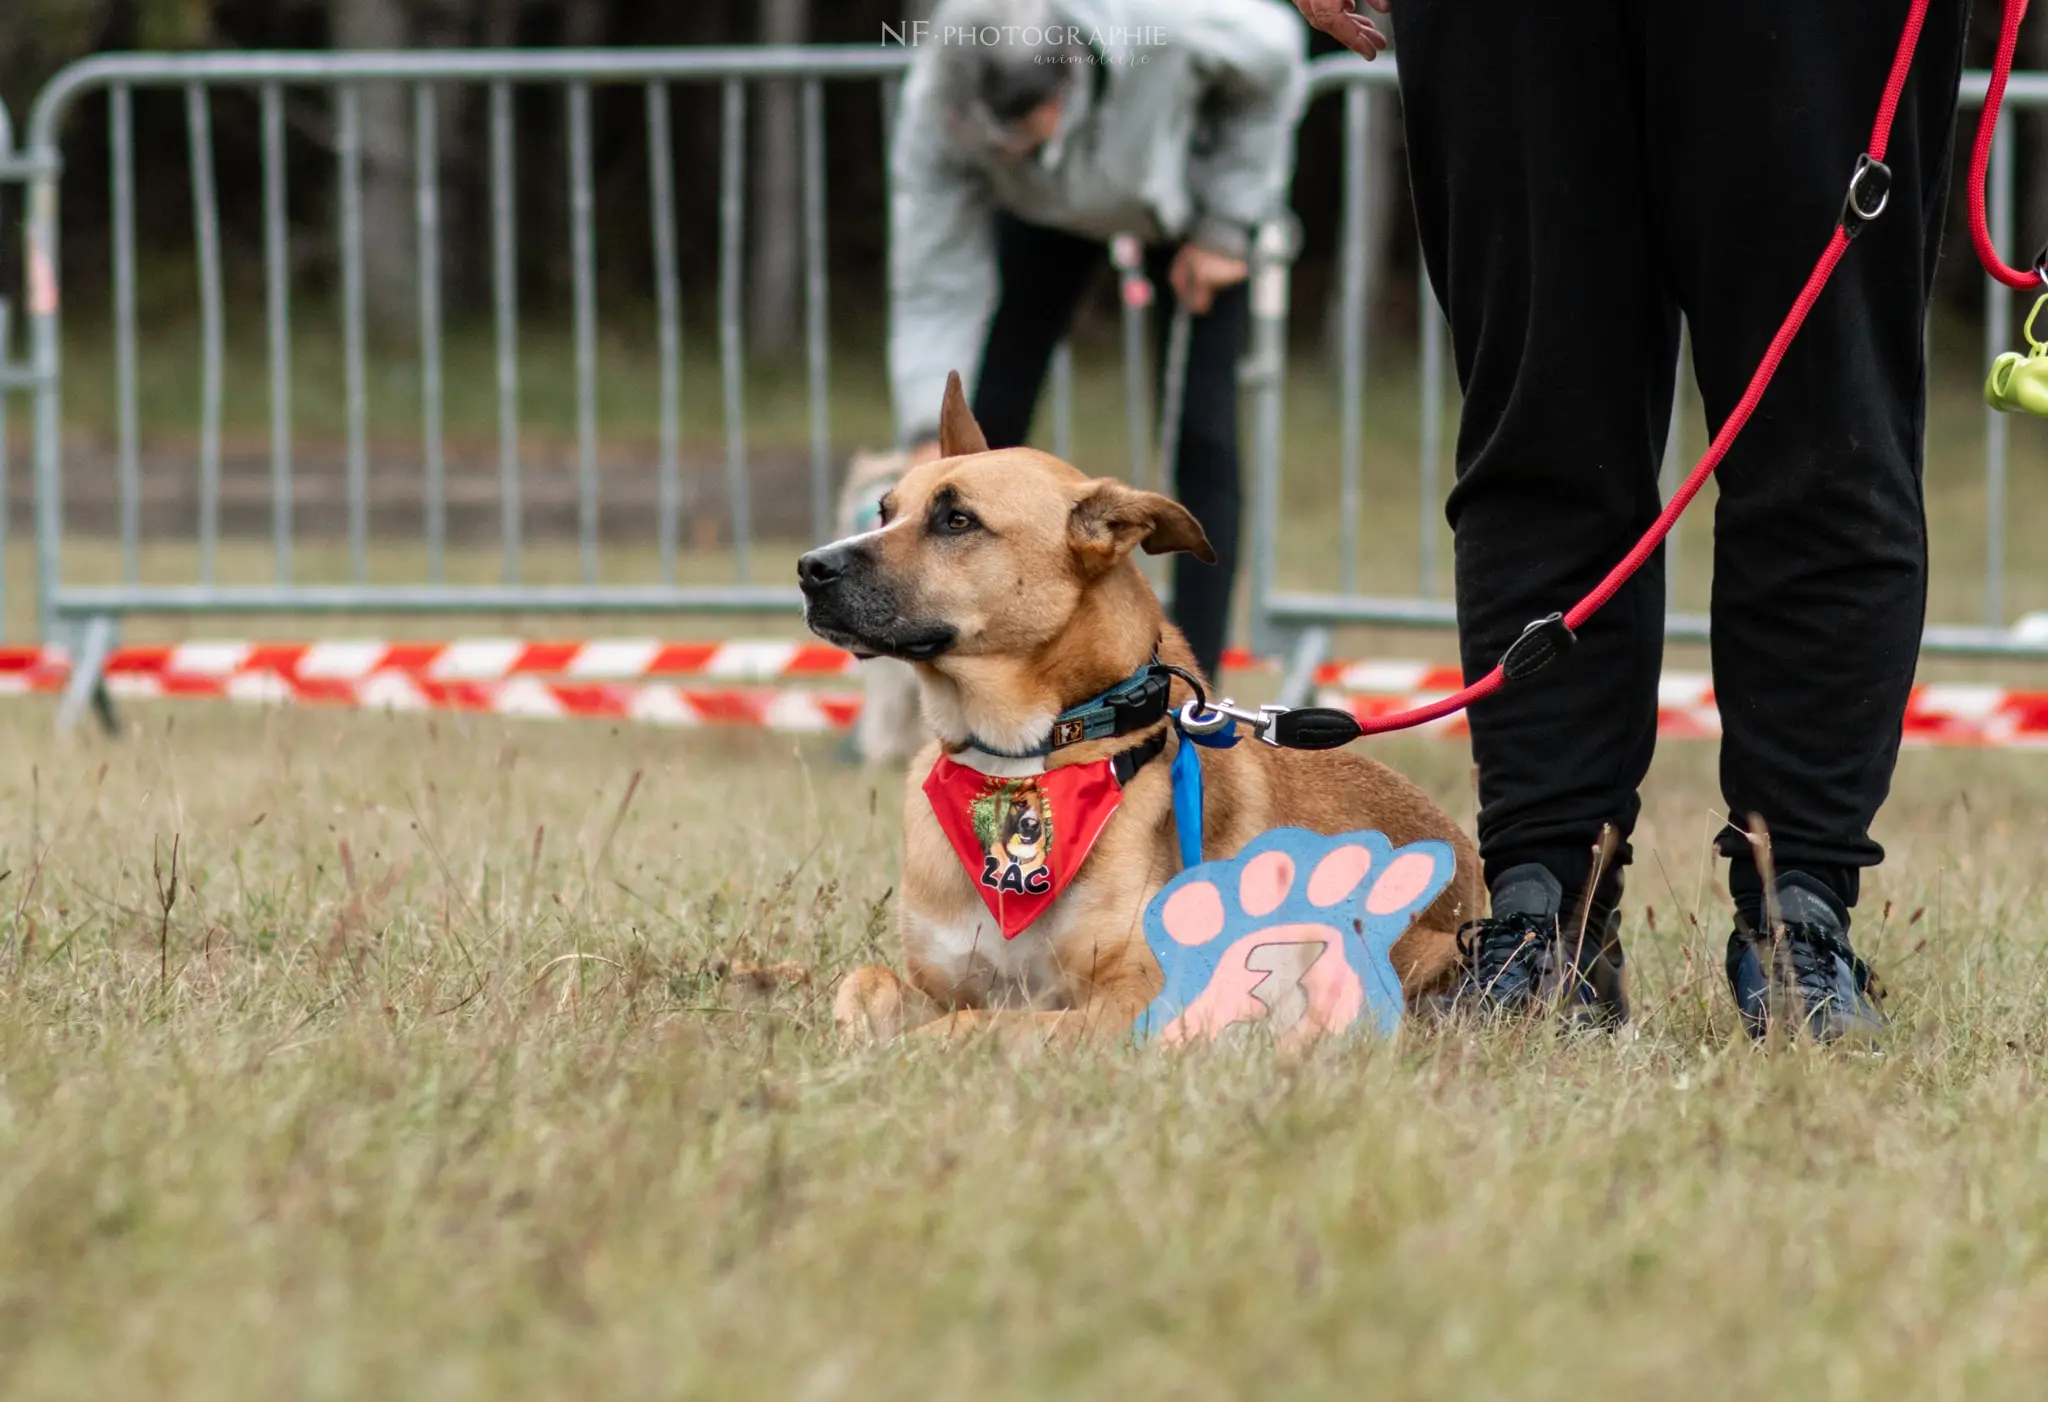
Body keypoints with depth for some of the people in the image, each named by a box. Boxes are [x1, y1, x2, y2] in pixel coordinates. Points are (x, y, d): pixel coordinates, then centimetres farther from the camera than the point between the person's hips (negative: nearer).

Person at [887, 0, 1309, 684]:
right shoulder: (934, 114, -38)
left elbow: (1274, 62, -20)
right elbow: (936, 287, -31)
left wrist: (1226, 226, -20)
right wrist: (931, 439, -41)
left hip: (1193, 192, -1)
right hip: (1051, 210, 1)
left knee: (1202, 434, -11)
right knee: (986, 422, -8)